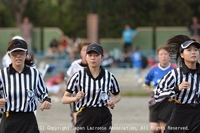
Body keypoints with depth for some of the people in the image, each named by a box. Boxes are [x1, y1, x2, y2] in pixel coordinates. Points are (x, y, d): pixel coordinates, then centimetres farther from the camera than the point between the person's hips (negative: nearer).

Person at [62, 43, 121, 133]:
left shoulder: (109, 76, 1)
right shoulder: (78, 76, -5)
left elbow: (118, 95, 18)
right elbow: (64, 99, -5)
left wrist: (113, 101, -5)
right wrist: (75, 98, -26)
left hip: (104, 118, 1)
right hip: (84, 118, 0)